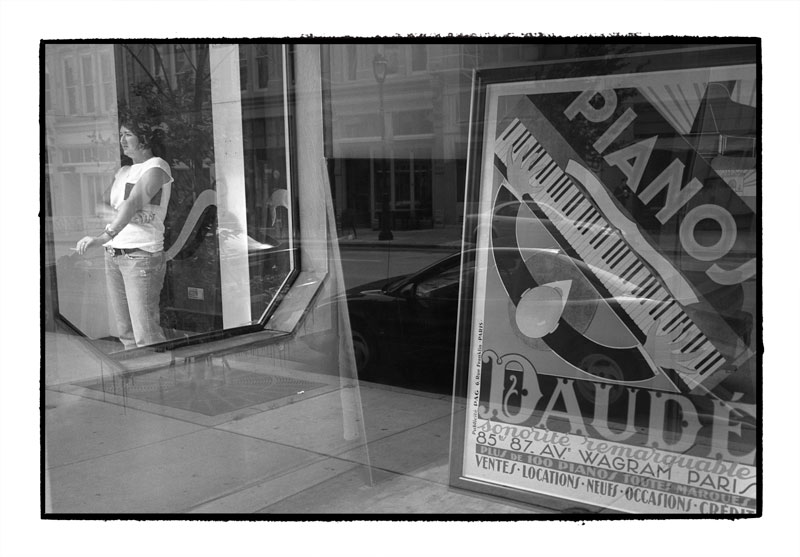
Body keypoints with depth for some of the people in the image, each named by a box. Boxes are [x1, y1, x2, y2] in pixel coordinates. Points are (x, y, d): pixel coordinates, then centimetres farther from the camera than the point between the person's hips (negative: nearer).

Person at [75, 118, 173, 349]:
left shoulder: (156, 166, -7)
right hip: (113, 255, 8)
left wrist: (105, 236, -36)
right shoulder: (122, 172, 19)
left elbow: (134, 202, -24)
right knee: (125, 332, 9)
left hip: (142, 254, -8)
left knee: (147, 336, -11)